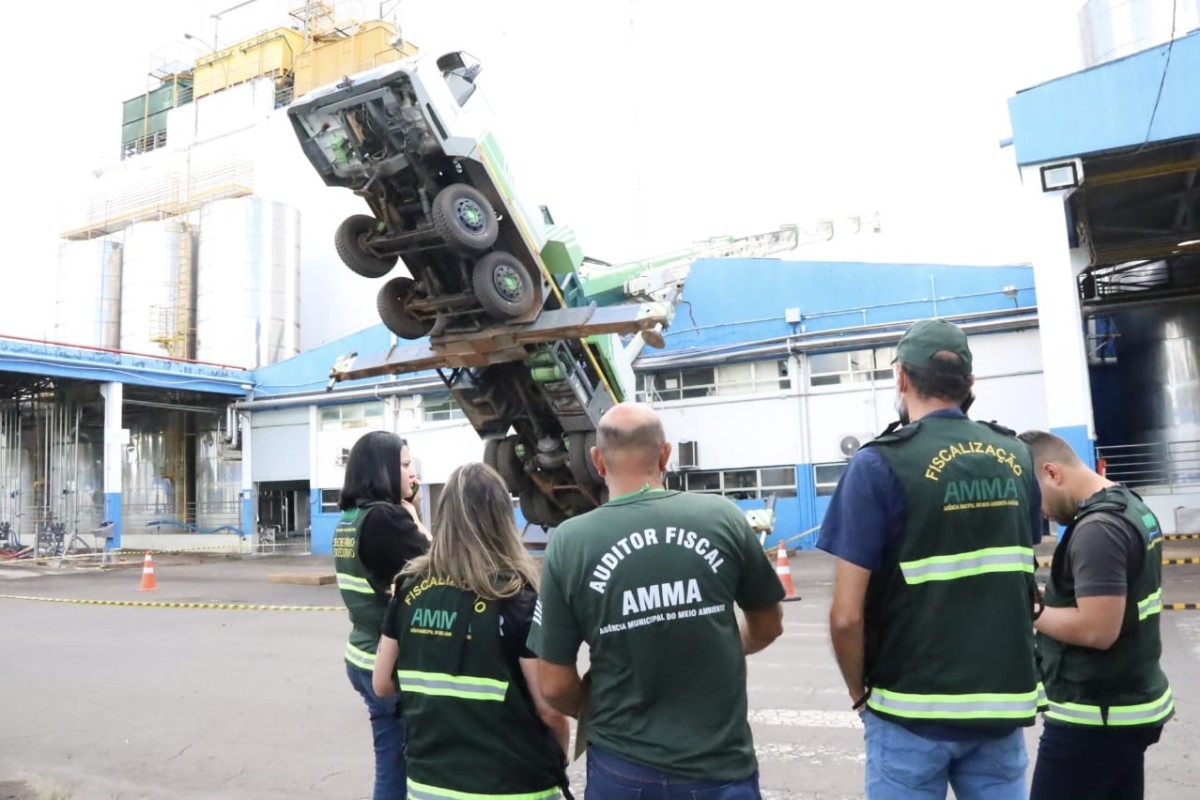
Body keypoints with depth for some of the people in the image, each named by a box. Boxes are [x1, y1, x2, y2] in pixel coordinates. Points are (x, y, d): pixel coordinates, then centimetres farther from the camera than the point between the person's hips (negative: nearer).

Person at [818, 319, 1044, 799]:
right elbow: (1020, 576, 14)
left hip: (914, 709, -5)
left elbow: (846, 616, -18)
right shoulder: (1017, 457, 2)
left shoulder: (880, 464, -16)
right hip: (1006, 699, 5)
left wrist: (859, 691, -1)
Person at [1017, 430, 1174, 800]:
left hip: (1096, 715, -10)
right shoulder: (1131, 507, 8)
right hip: (1132, 703, 10)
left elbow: (1097, 629, -27)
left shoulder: (1096, 529, -23)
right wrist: (1050, 599, 6)